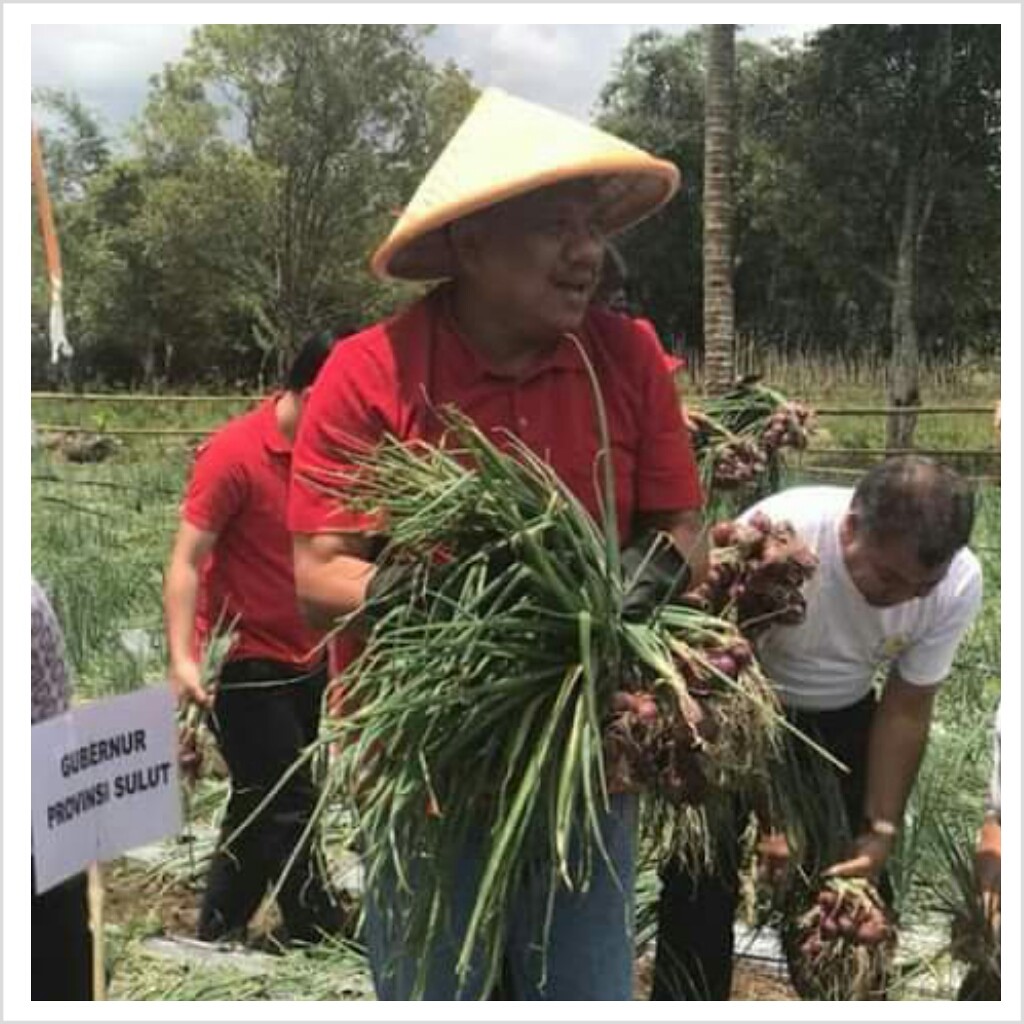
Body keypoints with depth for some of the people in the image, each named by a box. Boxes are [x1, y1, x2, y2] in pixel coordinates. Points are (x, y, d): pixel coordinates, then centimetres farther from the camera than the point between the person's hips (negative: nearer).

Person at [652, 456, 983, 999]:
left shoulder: (959, 584, -23)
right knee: (704, 878, -7)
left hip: (841, 718, 3)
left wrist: (880, 829, -15)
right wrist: (772, 816, -30)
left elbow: (906, 710, -10)